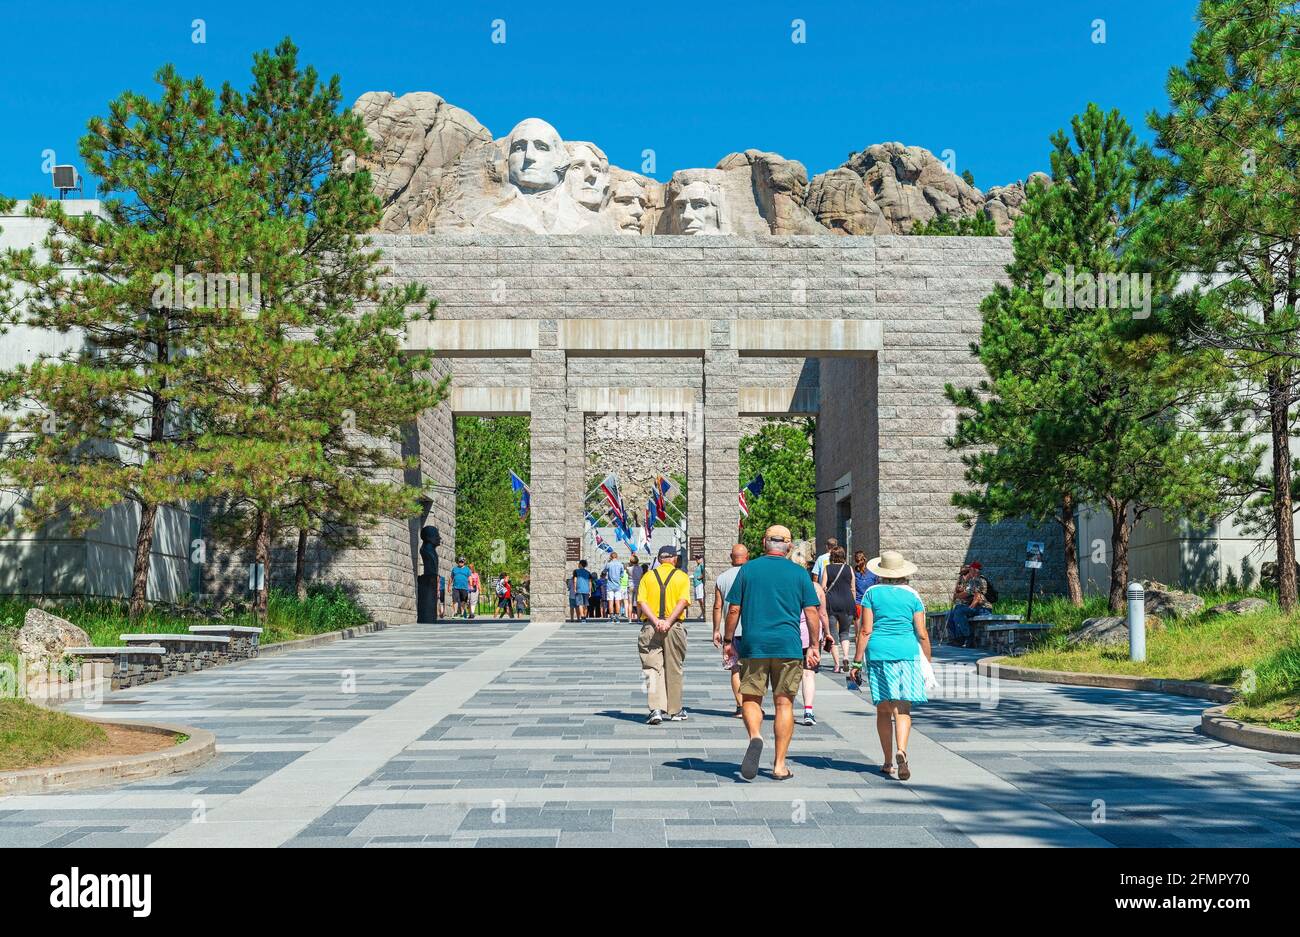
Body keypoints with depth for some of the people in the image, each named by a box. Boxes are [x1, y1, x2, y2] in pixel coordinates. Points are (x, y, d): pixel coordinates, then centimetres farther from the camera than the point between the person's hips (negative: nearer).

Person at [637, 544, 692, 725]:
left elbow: (641, 601, -4)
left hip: (650, 627, 0)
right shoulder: (682, 577, 5)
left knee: (652, 669, 0)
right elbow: (683, 601, -10)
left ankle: (656, 709, -14)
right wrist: (668, 622, -16)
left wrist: (655, 621, -13)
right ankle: (674, 710, 20)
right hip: (675, 627, 0)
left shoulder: (648, 576, 9)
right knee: (674, 669, 11)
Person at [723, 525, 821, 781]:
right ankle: (780, 765, 6)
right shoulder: (799, 573, 4)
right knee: (784, 703, 6)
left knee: (751, 698, 9)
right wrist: (814, 646, 9)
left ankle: (755, 737, -21)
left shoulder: (748, 569, 4)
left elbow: (734, 609, 3)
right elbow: (812, 612, 2)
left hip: (754, 645, 0)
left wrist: (728, 640, 13)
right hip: (788, 645, 0)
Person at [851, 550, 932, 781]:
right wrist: (927, 663, 12)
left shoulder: (872, 593, 2)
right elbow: (922, 634, 3)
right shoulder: (912, 595, 4)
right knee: (902, 709, -2)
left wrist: (857, 661, 0)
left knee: (883, 710, 9)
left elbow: (865, 631, -3)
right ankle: (901, 751, -25)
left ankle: (889, 762, 13)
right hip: (907, 653, 0)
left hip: (878, 653, 0)